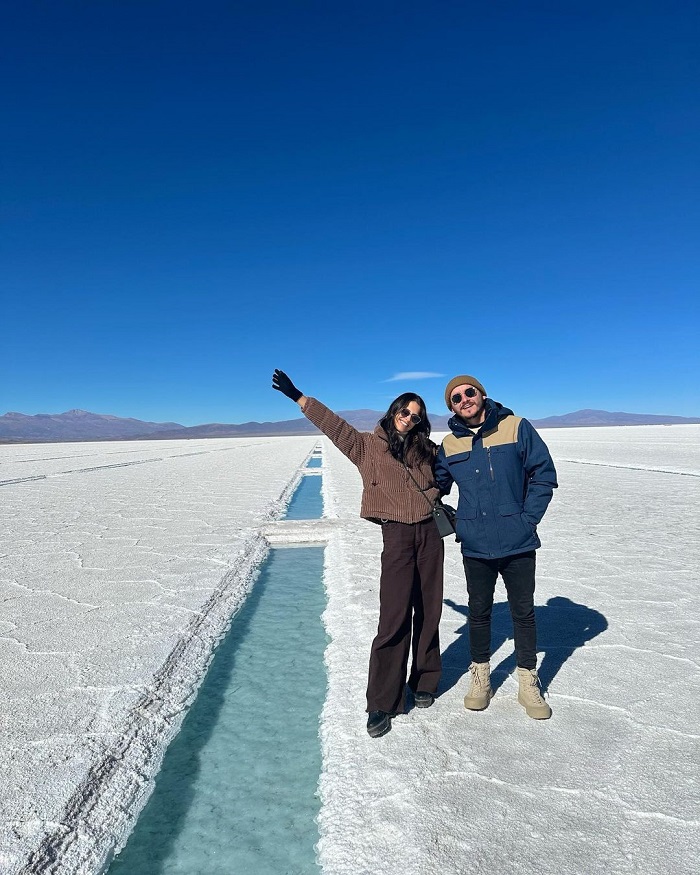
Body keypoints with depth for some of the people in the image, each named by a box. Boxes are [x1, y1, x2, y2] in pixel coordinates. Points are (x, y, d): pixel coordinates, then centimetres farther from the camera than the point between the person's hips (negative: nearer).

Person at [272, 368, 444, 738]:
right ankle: (382, 704, 6)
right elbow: (333, 424, -4)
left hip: (430, 533, 4)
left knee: (428, 614, 11)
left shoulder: (425, 449, 12)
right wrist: (297, 396, -7)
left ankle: (424, 683, 31)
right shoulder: (368, 445, 1)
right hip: (397, 535, -4)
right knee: (394, 619, -7)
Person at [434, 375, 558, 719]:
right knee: (479, 612, 15)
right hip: (475, 546, 2)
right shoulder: (450, 444, 2)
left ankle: (528, 683, 30)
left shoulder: (516, 427, -6)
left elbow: (543, 474, -4)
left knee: (523, 613, 12)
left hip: (518, 544, -1)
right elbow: (437, 485, 15)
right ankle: (480, 676, 34)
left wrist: (528, 519, -9)